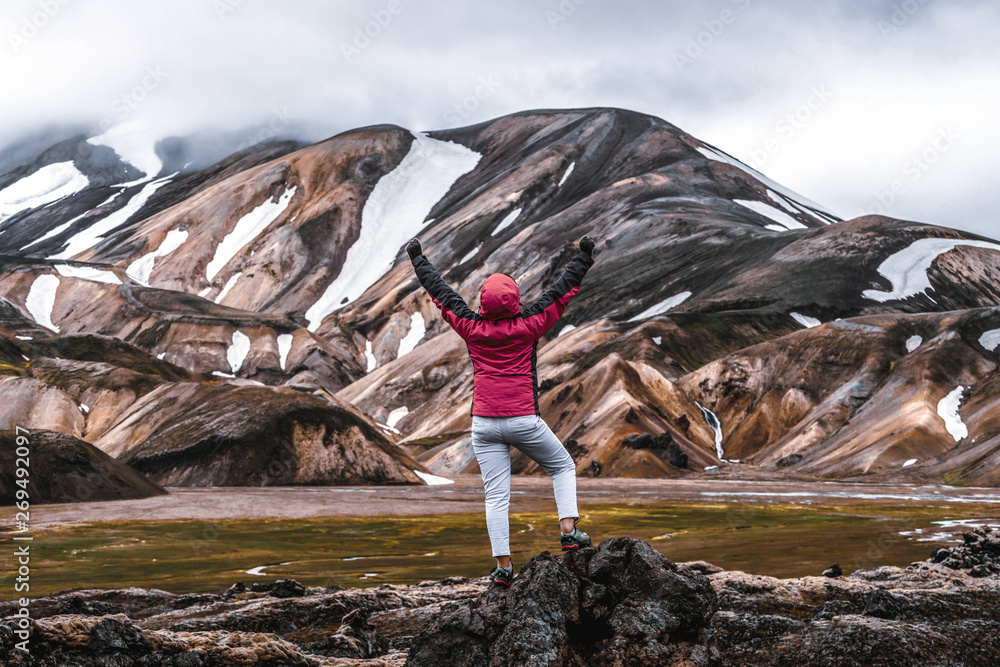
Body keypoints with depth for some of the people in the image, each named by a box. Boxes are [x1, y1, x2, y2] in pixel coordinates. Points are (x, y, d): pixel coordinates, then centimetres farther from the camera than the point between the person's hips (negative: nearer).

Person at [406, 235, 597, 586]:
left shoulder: (472, 328, 0)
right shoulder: (528, 326, -5)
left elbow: (441, 292, 11)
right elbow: (562, 291, 2)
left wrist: (418, 260, 23)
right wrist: (583, 257, 12)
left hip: (483, 423, 2)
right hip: (524, 421, -2)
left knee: (496, 497, 2)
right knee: (563, 466, 20)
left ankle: (503, 565, -1)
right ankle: (568, 529, 5)